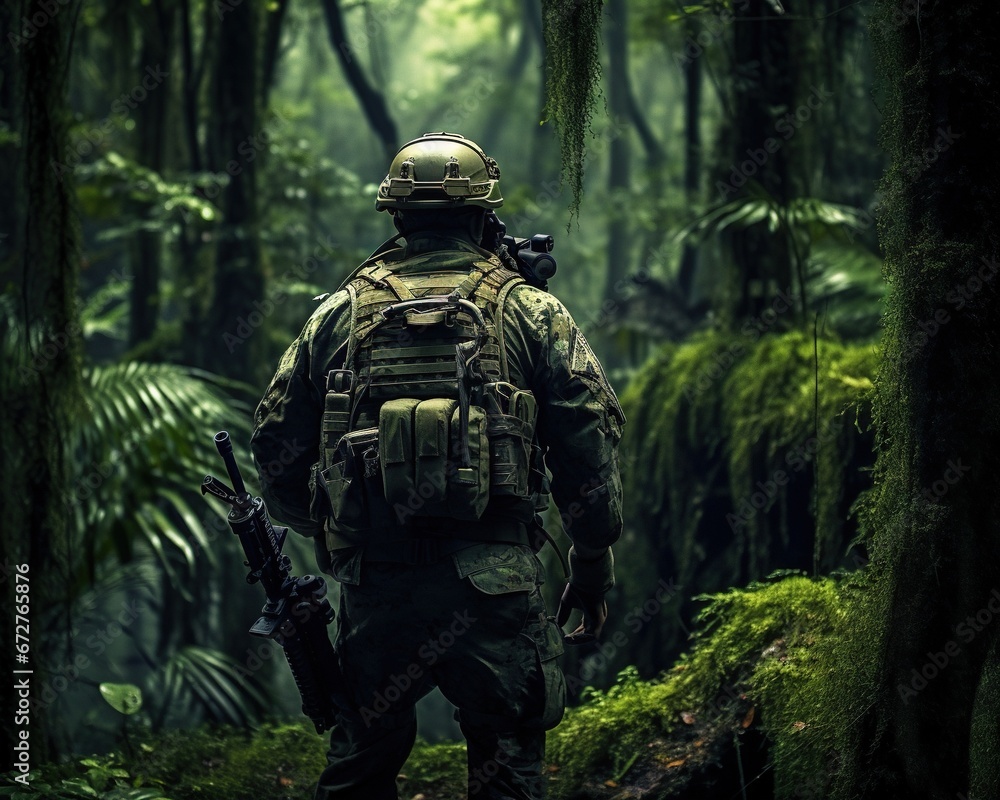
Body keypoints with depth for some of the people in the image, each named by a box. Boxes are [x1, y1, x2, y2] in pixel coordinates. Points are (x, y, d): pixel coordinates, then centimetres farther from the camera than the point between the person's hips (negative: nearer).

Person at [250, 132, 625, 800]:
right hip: (495, 585, -2)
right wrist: (594, 565, 9)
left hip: (375, 584, 3)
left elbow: (278, 439, 12)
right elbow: (589, 442, -1)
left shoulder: (341, 313, 10)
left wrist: (325, 533, 27)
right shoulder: (532, 312, 4)